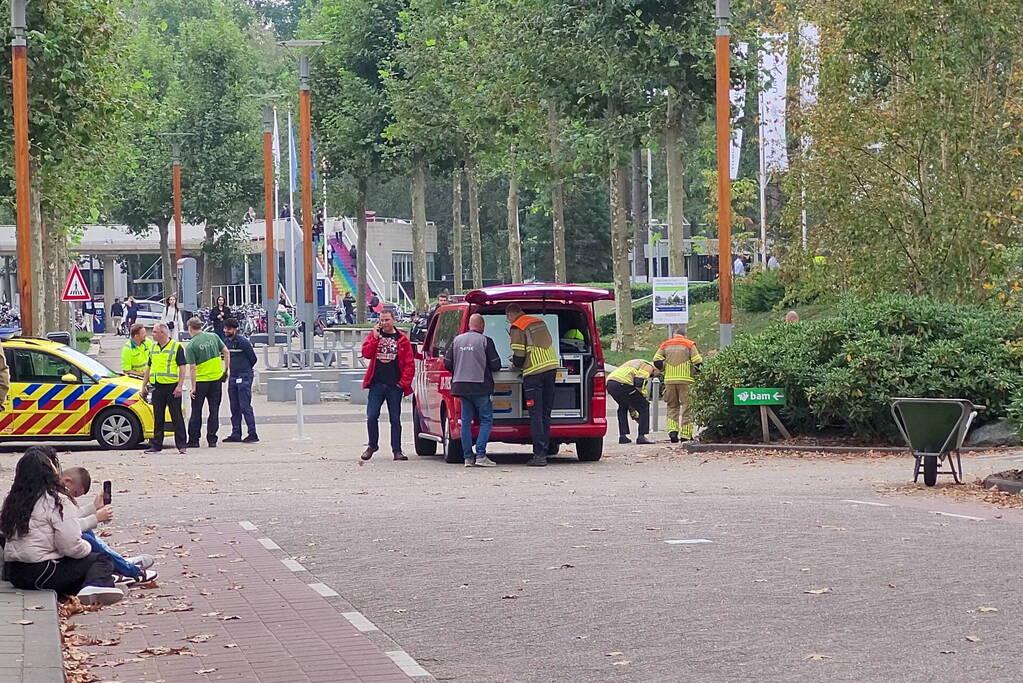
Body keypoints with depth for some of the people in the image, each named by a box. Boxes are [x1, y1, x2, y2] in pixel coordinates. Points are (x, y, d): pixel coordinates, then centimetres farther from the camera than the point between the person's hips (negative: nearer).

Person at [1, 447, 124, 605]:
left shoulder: (13, 500, 9)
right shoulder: (57, 500, -13)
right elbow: (71, 546, -18)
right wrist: (87, 548, 6)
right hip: (42, 574, -8)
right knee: (102, 560, 3)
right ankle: (97, 585, -25)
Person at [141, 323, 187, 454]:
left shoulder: (177, 347, -2)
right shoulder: (153, 348, 16)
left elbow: (182, 368, -6)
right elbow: (148, 368, 22)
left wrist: (179, 386, -14)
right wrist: (144, 386, 17)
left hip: (172, 387, -6)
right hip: (157, 387, 6)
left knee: (177, 417, -3)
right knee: (158, 418, 8)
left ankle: (181, 445, -1)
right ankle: (156, 445, 12)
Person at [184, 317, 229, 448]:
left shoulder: (191, 346, -10)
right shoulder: (213, 337, 2)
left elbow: (192, 368, -13)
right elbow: (226, 353, 3)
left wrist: (193, 387, -10)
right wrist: (225, 371, 12)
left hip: (201, 380, -3)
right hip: (217, 378, 3)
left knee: (196, 412, 8)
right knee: (214, 410, 8)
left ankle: (193, 440, 9)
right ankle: (212, 440, 7)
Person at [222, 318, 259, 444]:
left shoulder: (242, 342, -13)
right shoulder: (226, 342, 9)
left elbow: (253, 358, -6)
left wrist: (245, 371, 7)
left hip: (244, 378, -8)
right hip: (233, 377, 8)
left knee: (245, 406, -10)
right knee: (235, 408, 10)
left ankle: (252, 434, -9)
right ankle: (236, 434, 15)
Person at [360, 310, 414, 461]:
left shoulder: (402, 339, 4)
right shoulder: (374, 335, 8)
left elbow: (410, 363, 2)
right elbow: (366, 353, -5)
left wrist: (404, 381, -6)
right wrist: (375, 337, -12)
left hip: (395, 385, -1)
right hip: (377, 384, 1)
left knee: (395, 419, 4)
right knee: (371, 416, -2)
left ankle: (397, 450, 8)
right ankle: (372, 445, 17)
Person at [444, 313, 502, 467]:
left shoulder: (457, 340, 8)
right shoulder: (485, 341, -6)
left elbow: (447, 363, 8)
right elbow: (496, 365, -6)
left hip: (461, 386, 5)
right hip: (480, 387, -5)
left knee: (466, 421, 11)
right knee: (486, 420, 2)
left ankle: (468, 457, 8)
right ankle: (480, 455, -8)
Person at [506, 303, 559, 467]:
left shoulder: (517, 328, -6)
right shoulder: (540, 322, 16)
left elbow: (519, 356, -10)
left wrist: (516, 363, 14)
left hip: (533, 373, -7)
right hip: (552, 367, 7)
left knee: (536, 415, -5)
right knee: (545, 413, 11)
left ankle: (539, 455, -9)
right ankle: (544, 451, 11)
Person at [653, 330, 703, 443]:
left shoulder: (665, 344, 11)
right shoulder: (689, 344, 3)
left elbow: (657, 361, 1)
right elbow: (698, 362, -5)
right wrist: (694, 372, 12)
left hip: (669, 380, 2)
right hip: (685, 380, -2)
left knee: (672, 406, 13)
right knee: (686, 406, 3)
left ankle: (672, 430, -4)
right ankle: (685, 435, 0)